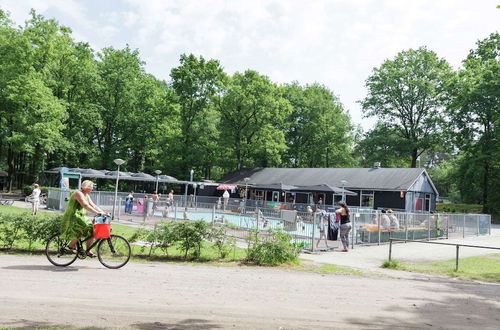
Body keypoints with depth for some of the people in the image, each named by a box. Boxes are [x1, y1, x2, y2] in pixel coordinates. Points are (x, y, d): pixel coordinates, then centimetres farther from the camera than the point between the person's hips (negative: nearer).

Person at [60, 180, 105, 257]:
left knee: (92, 230, -3)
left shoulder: (86, 195, 13)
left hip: (80, 217, 9)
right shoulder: (79, 194, -16)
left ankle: (88, 251, 2)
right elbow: (85, 205, -29)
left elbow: (93, 206, 11)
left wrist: (103, 212, -2)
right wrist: (97, 213, -34)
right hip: (72, 218, -9)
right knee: (85, 229, -26)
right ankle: (71, 245, -7)